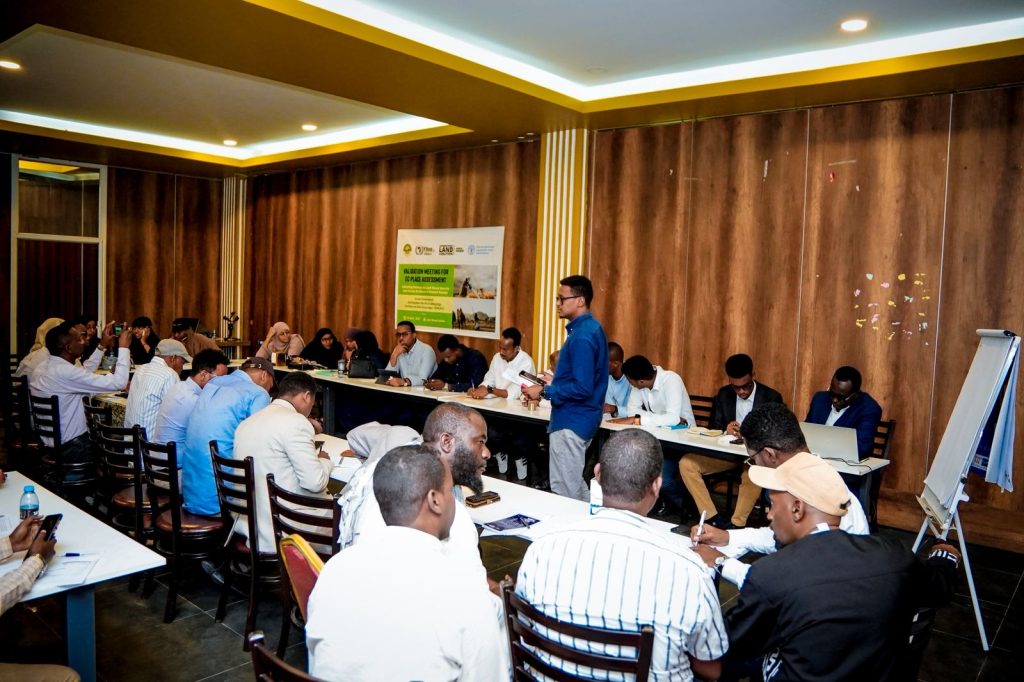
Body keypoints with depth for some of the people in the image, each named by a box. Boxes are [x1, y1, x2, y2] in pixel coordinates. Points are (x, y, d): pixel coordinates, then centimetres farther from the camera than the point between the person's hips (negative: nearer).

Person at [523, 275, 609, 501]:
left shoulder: (582, 336, -21)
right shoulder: (590, 328, 11)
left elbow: (582, 388, -26)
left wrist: (544, 392, -17)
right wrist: (555, 380, 14)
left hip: (571, 422, -11)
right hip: (580, 419, 11)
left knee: (564, 492, -1)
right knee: (576, 487, 21)